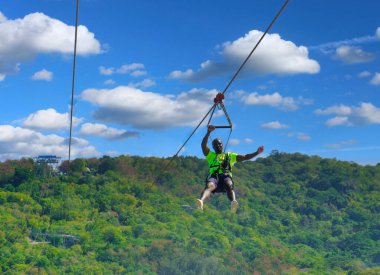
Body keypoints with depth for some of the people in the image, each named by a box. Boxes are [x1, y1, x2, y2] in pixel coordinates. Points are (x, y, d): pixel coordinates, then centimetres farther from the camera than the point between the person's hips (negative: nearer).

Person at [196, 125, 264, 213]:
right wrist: (208, 132, 1)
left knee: (229, 185, -37)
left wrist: (256, 153, 7)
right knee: (209, 186, -37)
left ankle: (233, 202, -67)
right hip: (214, 176, -1)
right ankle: (201, 202, -67)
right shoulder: (211, 155, 29)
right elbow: (203, 145, 12)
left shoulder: (230, 155, 32)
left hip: (226, 176, 1)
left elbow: (245, 157, 22)